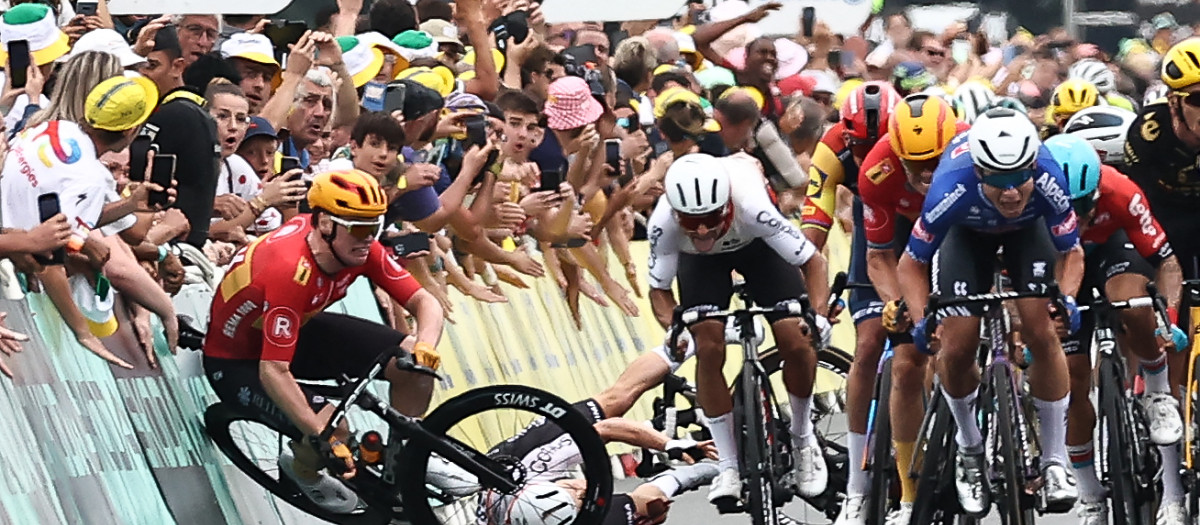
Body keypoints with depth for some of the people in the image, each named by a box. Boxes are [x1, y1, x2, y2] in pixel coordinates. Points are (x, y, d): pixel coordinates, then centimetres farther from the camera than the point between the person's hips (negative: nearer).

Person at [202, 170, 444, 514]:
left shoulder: (359, 249, -17)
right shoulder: (290, 269, -38)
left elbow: (424, 302, -13)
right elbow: (274, 371, -40)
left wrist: (425, 348, -36)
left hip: (298, 332, 7)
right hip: (237, 361, -7)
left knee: (413, 361, -8)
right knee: (333, 426, -30)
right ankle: (303, 470, 6)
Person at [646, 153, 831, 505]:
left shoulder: (752, 208, -43)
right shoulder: (663, 225, -37)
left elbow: (814, 261, -30)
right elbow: (659, 289, -20)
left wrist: (818, 314, -45)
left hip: (756, 244, -1)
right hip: (701, 261, 1)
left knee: (796, 342, -15)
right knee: (708, 348, -17)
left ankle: (803, 439, 12)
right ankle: (729, 466, -4)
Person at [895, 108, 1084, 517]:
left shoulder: (1048, 180, -40)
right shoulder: (953, 189, -42)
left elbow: (1071, 252, -21)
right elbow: (912, 263, -25)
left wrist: (1067, 297, -40)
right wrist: (921, 319, -40)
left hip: (1029, 228, 0)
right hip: (968, 232, 0)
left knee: (1041, 333, -16)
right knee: (957, 347, -10)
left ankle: (1055, 461, -3)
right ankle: (969, 449, 18)